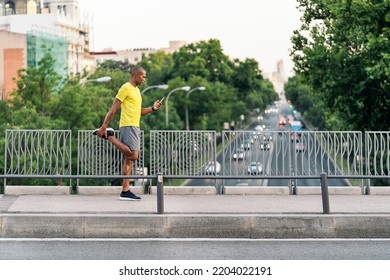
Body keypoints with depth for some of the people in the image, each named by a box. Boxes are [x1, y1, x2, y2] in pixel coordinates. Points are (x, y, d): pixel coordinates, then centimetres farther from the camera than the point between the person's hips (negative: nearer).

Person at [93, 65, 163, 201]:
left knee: (128, 160, 6)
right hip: (128, 126, -10)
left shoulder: (136, 90, 20)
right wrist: (103, 127, -16)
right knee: (133, 155, -19)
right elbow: (113, 109, -12)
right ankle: (108, 135, -7)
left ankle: (125, 191, 5)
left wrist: (152, 108, 10)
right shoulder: (126, 88, -8)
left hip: (135, 126, 10)